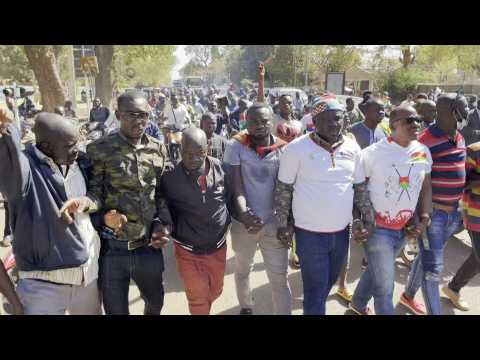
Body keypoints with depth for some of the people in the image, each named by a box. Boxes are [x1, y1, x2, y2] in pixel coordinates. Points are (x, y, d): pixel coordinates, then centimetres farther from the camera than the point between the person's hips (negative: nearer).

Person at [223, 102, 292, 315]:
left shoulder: (283, 149, -6)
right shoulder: (236, 146, -7)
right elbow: (235, 184, -12)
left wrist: (263, 220, -14)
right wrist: (243, 213, -28)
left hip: (273, 223, -1)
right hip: (243, 223, 1)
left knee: (279, 279, 7)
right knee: (242, 270, 23)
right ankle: (246, 307, 48)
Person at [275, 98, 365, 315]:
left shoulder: (352, 147, 1)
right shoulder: (297, 148, -13)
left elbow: (360, 186, 11)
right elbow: (283, 189, -6)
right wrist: (284, 224, -5)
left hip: (341, 230, 5)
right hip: (310, 233, -5)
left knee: (329, 282, 23)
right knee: (316, 289, 6)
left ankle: (313, 308, 49)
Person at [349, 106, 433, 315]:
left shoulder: (423, 152, 2)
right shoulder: (373, 152, -15)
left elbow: (426, 187, 11)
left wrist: (424, 218, 1)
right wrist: (358, 219, -14)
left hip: (405, 228, 6)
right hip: (378, 227, -6)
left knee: (376, 271, 24)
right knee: (385, 285, 1)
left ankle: (358, 303, 48)